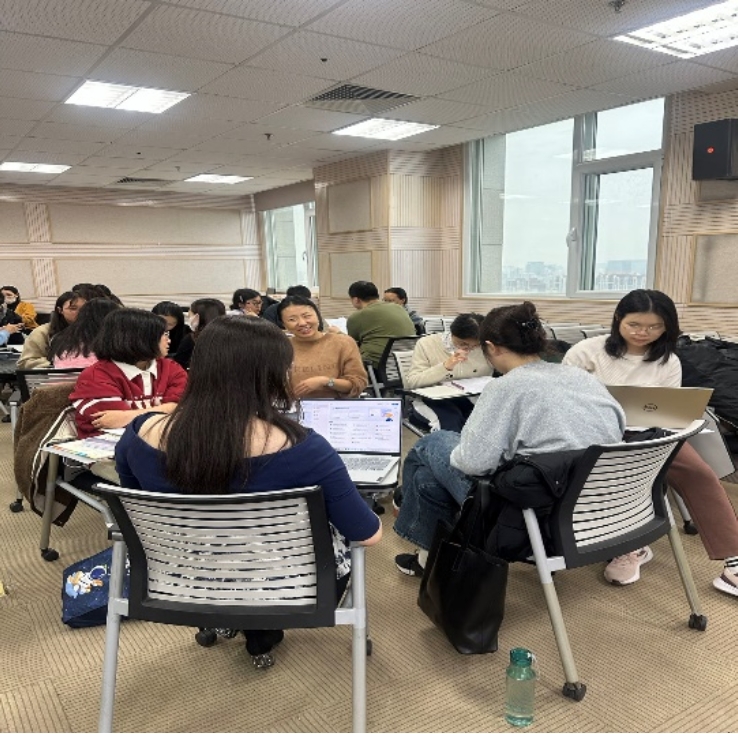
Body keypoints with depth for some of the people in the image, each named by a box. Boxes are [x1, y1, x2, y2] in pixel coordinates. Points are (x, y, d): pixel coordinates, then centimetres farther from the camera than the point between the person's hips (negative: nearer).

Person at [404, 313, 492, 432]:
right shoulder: (427, 344, -5)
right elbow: (411, 382, -14)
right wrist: (445, 366, -22)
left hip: (474, 398, 3)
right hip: (436, 399, -3)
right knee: (453, 421, -35)